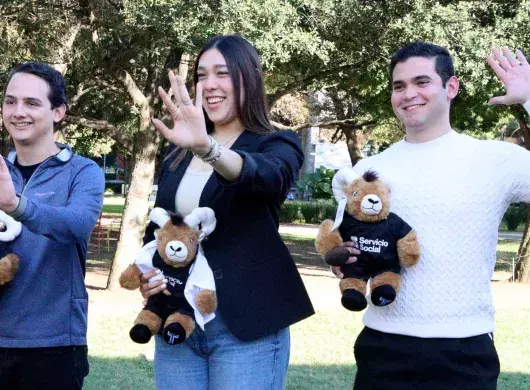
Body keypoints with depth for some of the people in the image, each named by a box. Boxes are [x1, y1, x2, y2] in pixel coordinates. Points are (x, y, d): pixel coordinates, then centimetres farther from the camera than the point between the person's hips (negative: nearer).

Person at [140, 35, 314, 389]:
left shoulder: (276, 146, -3)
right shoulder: (178, 157, 11)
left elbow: (268, 175, -26)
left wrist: (207, 147, -45)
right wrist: (145, 274, -3)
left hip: (245, 325, -4)